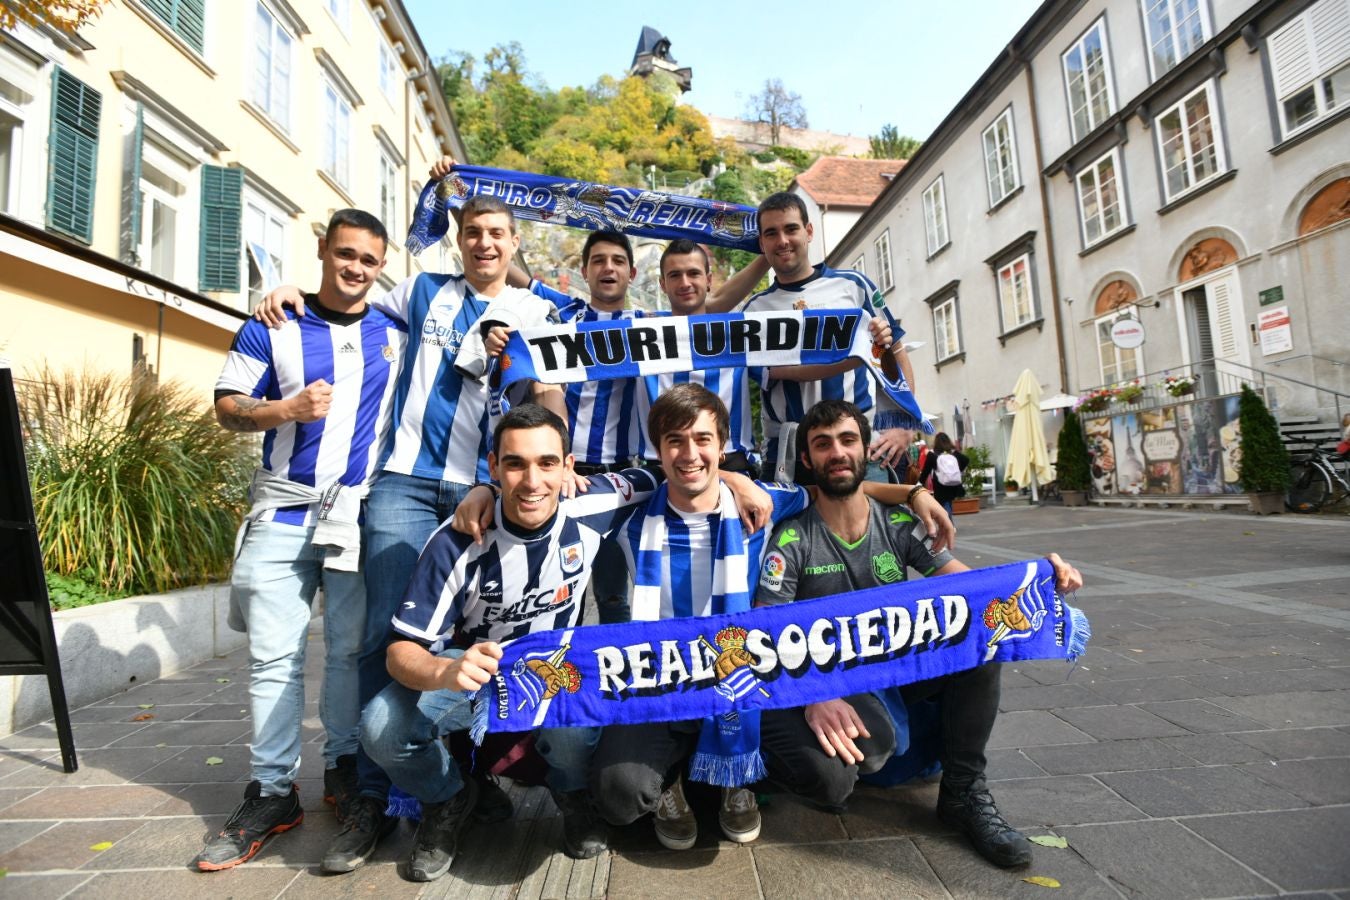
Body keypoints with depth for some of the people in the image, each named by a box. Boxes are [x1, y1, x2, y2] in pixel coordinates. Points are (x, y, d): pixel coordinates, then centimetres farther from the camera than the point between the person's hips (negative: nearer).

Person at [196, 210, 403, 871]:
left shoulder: (398, 334, 9)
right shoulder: (273, 327, 7)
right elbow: (227, 407, 5)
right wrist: (288, 408, -13)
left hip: (363, 514, 0)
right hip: (283, 512, 0)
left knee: (351, 652, 7)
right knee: (273, 657, 3)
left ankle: (344, 768, 24)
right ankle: (272, 793, 15)